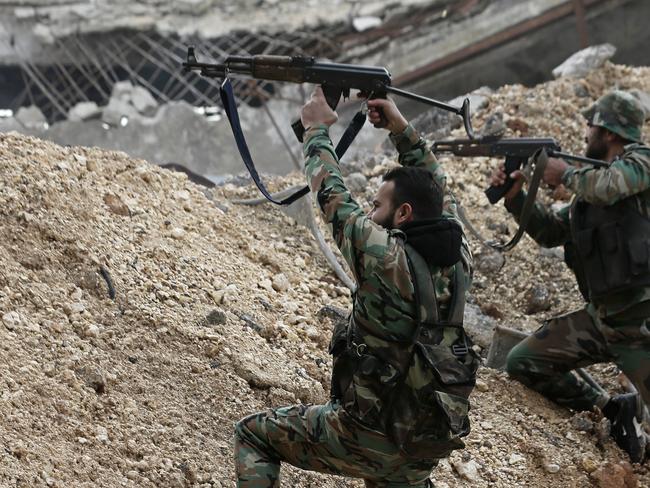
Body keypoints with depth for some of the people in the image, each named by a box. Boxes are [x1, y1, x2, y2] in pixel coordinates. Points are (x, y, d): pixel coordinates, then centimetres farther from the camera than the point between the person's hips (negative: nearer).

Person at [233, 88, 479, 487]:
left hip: (371, 439, -6)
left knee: (253, 435, 13)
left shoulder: (384, 255, -19)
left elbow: (334, 197, -4)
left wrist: (317, 129, 10)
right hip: (431, 446, 6)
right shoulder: (459, 256, -2)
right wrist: (402, 129, 16)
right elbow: (438, 191, 17)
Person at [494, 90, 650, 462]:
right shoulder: (590, 189, 14)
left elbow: (608, 187, -28)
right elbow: (551, 232, 18)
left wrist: (566, 173, -10)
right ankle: (615, 408, 10)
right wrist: (515, 196, 6)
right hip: (600, 317, 8)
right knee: (522, 363, 7)